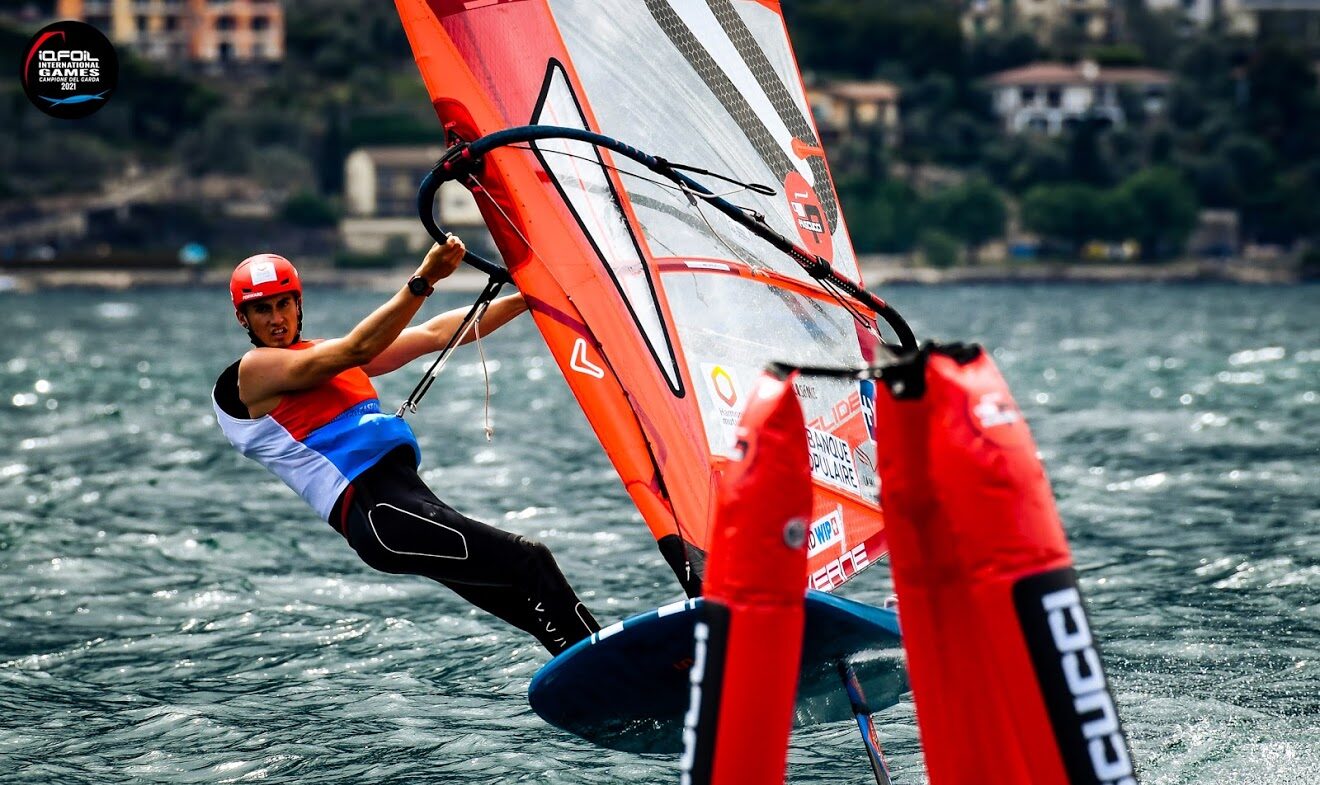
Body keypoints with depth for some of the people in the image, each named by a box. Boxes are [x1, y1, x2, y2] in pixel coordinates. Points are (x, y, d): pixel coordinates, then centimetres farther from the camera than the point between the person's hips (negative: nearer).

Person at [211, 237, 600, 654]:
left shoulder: (321, 354, 24)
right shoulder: (253, 370, -1)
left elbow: (434, 334, 23)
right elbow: (359, 349, -15)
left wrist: (522, 300, 19)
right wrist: (423, 281, -23)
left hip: (407, 496, 9)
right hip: (377, 513, -9)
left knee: (544, 615, 1)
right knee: (530, 561, -17)